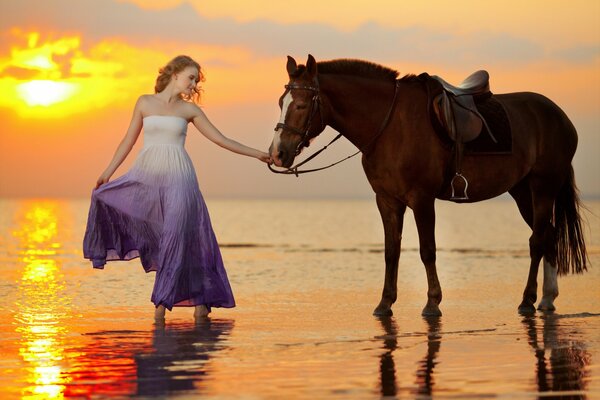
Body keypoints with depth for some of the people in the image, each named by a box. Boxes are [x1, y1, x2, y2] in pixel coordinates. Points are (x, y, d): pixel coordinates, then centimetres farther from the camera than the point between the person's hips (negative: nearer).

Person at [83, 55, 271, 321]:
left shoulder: (189, 110, 7)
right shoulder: (145, 103, 7)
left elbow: (221, 140, 8)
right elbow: (129, 140, 11)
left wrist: (257, 154, 4)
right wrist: (108, 172, 7)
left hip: (177, 179, -2)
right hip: (145, 175, 2)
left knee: (177, 234, -8)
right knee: (103, 197, -12)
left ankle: (163, 300, 2)